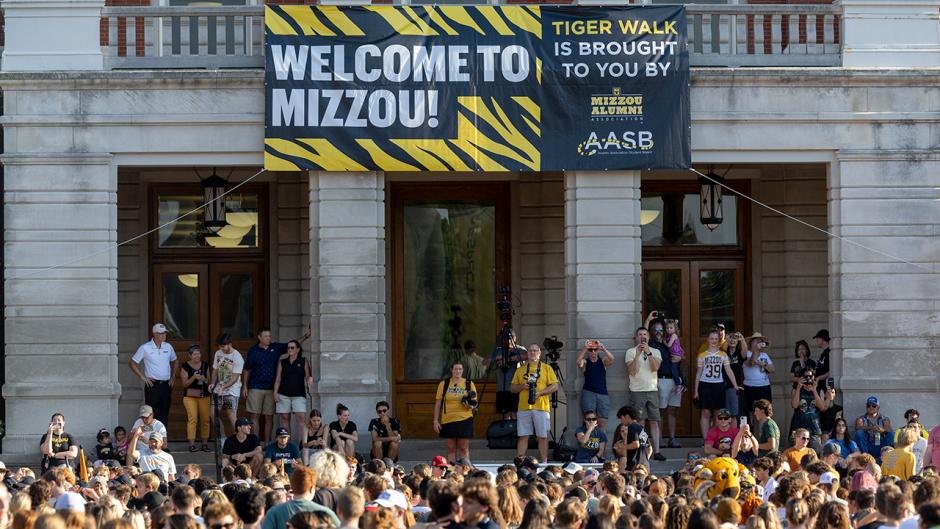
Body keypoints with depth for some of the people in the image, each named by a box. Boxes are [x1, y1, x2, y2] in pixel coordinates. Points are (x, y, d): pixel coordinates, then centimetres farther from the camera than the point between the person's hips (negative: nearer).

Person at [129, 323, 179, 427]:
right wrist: (143, 377, -5)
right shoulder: (145, 348, -4)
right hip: (152, 385, -5)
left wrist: (173, 376, 15)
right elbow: (132, 363, 2)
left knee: (164, 415, 6)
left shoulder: (168, 347, 10)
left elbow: (175, 361, 28)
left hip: (166, 385, 5)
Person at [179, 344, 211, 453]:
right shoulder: (185, 367, 0)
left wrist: (205, 380, -8)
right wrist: (193, 378, -19)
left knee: (205, 419, -2)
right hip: (190, 396, -3)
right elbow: (185, 384, -3)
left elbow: (209, 382, 14)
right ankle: (192, 444, -15)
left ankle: (205, 444, 5)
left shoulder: (205, 365, 11)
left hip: (204, 395, 3)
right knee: (193, 418, -15)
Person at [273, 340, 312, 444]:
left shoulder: (304, 361, 10)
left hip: (299, 395, -1)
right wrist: (275, 392, 0)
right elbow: (278, 379, 11)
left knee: (301, 418, -14)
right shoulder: (282, 363, 13)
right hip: (283, 395, 1)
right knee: (285, 419, 1)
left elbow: (307, 376, 7)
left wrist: (310, 378, -17)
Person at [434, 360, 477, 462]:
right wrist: (435, 421, 2)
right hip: (448, 420, 1)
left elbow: (475, 403, 11)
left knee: (464, 448, -1)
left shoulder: (469, 384, 7)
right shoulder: (443, 384, 7)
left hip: (464, 419, -1)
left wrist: (471, 406, -13)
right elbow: (438, 403, 8)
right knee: (451, 449, 4)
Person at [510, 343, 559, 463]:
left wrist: (540, 393, -11)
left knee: (543, 436, -1)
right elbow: (512, 388, 16)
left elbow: (555, 386, 2)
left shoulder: (546, 368, 9)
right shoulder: (521, 370, 17)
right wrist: (522, 387, -5)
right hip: (523, 408, 2)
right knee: (523, 436, 1)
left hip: (541, 408, -2)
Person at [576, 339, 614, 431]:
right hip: (588, 393, -2)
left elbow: (611, 359, -8)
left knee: (601, 424, -4)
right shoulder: (585, 362, 9)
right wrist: (584, 348, -28)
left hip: (602, 394, 2)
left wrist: (604, 349, -27)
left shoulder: (603, 361, 13)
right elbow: (578, 362, -13)